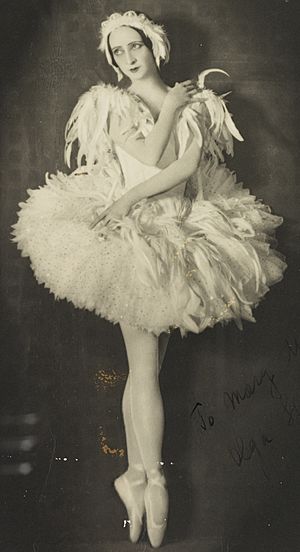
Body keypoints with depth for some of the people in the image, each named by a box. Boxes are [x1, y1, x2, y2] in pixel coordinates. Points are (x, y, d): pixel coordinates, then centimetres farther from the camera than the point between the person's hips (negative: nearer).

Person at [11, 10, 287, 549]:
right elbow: (151, 156, -10)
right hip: (132, 236, -3)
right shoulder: (110, 104, 6)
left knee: (147, 362, 5)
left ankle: (135, 473, 12)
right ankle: (154, 478, -1)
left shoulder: (195, 101, 12)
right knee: (145, 362, -8)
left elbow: (188, 165, -5)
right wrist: (170, 107, 0)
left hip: (181, 235, 3)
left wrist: (134, 194, -15)